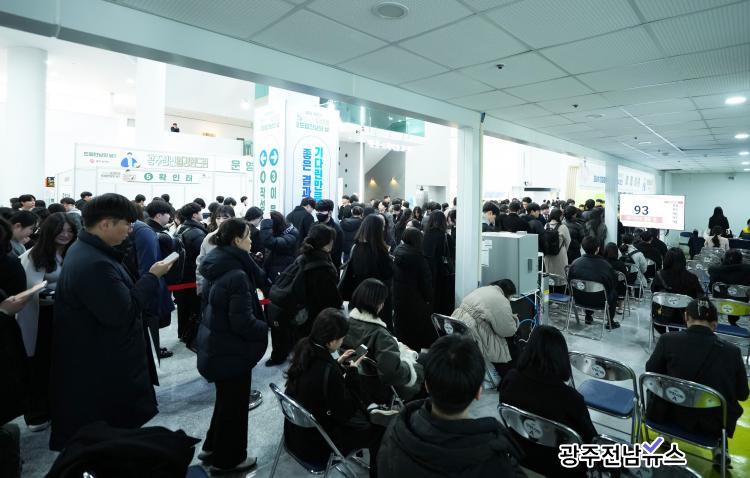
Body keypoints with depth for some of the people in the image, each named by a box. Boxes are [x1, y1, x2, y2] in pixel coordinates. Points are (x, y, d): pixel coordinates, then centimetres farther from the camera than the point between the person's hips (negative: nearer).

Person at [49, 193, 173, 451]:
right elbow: (123, 312, -29)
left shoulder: (83, 248, 6)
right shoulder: (95, 264, -30)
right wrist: (152, 277, -21)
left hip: (92, 361, 11)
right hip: (102, 369, -11)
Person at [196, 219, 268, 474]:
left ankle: (213, 447, 44)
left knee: (226, 398, 27)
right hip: (231, 350, -9)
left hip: (215, 345, 9)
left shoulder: (217, 267, 2)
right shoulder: (236, 274, -27)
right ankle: (227, 459, 31)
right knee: (234, 403, 12)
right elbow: (243, 322, -29)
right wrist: (264, 328, -11)